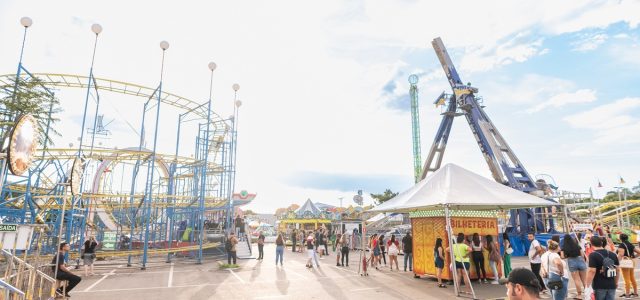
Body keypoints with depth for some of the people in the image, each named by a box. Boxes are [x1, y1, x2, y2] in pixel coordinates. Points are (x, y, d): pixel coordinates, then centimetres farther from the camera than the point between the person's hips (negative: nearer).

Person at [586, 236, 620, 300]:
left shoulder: (593, 255, -13)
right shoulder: (613, 254, 8)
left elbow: (592, 271, -18)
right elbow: (618, 269, 13)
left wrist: (588, 286, -14)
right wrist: (616, 283, 25)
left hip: (599, 286, -5)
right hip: (611, 285, 5)